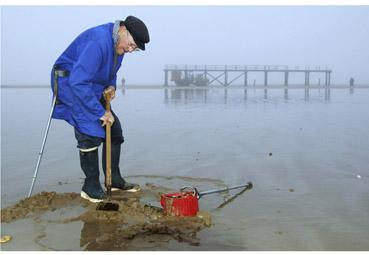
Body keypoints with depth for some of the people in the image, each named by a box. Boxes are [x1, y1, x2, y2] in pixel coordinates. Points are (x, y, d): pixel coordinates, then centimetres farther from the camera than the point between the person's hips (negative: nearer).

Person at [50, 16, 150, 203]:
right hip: (69, 84, -9)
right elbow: (78, 82, -36)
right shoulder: (98, 41, -31)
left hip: (91, 87, 10)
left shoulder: (119, 43, 0)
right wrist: (101, 112, -30)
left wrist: (111, 85, -3)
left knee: (114, 130, 7)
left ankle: (114, 180, 18)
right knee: (91, 133, -19)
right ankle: (91, 188, -6)